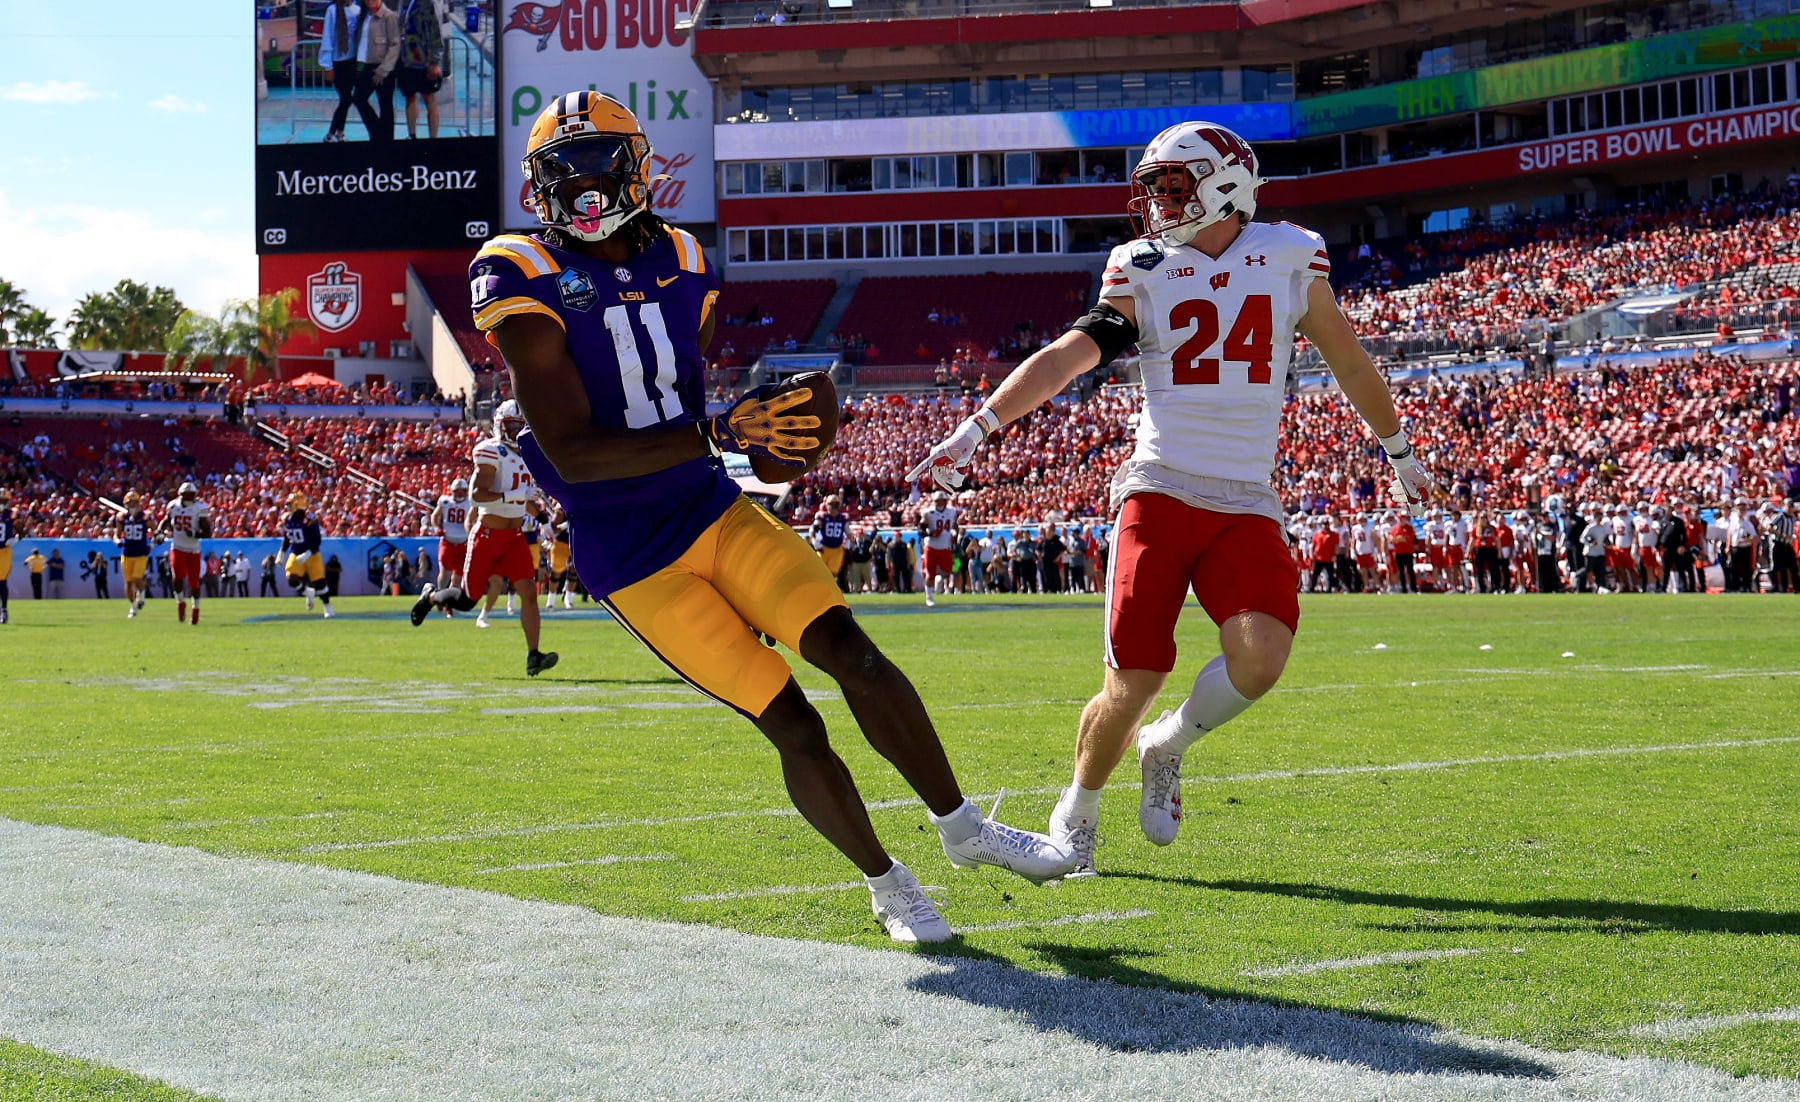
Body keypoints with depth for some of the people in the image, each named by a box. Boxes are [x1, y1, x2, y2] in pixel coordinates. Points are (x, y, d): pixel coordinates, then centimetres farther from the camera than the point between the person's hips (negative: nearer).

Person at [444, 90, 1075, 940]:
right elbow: (572, 453, -21)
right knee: (794, 729, -7)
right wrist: (717, 436, -27)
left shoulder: (678, 263, 6)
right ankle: (888, 886, 12)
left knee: (848, 649, -11)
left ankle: (963, 828, 7)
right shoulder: (526, 280, -13)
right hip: (631, 558, -5)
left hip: (715, 511, 5)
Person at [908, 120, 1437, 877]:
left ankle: (1169, 746, 10)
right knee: (1133, 684, -6)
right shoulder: (1144, 273, 4)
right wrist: (975, 429, -17)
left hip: (1246, 507, 1)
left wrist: (1399, 454, 29)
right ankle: (1077, 815, 20)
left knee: (1261, 655, -21)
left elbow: (1350, 365, 19)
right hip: (1160, 495, -1)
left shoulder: (1291, 257, 7)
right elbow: (1066, 357, -5)